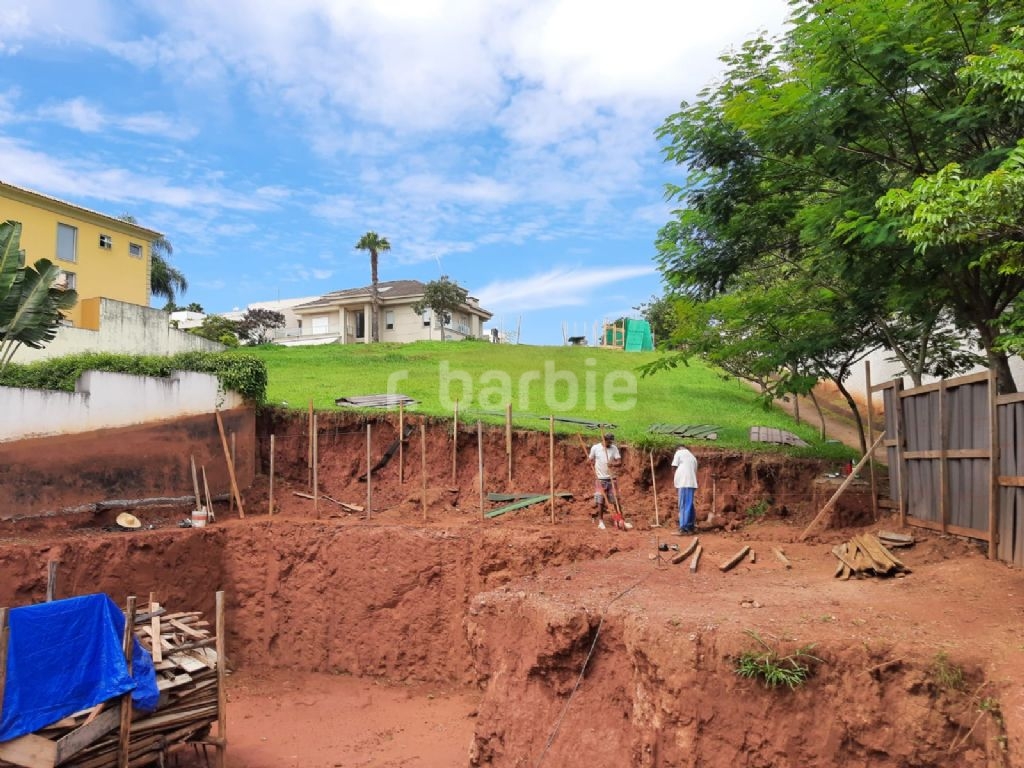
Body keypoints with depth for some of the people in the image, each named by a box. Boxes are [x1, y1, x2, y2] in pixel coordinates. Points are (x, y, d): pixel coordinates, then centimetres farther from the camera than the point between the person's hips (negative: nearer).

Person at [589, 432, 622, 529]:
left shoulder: (614, 448, 0)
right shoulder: (595, 448, -4)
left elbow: (619, 462, -6)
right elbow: (591, 461, 6)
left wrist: (613, 464, -26)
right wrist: (596, 472, -4)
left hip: (611, 478, 2)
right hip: (600, 479, -2)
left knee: (616, 500, 3)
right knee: (600, 501, 0)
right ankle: (600, 521, 9)